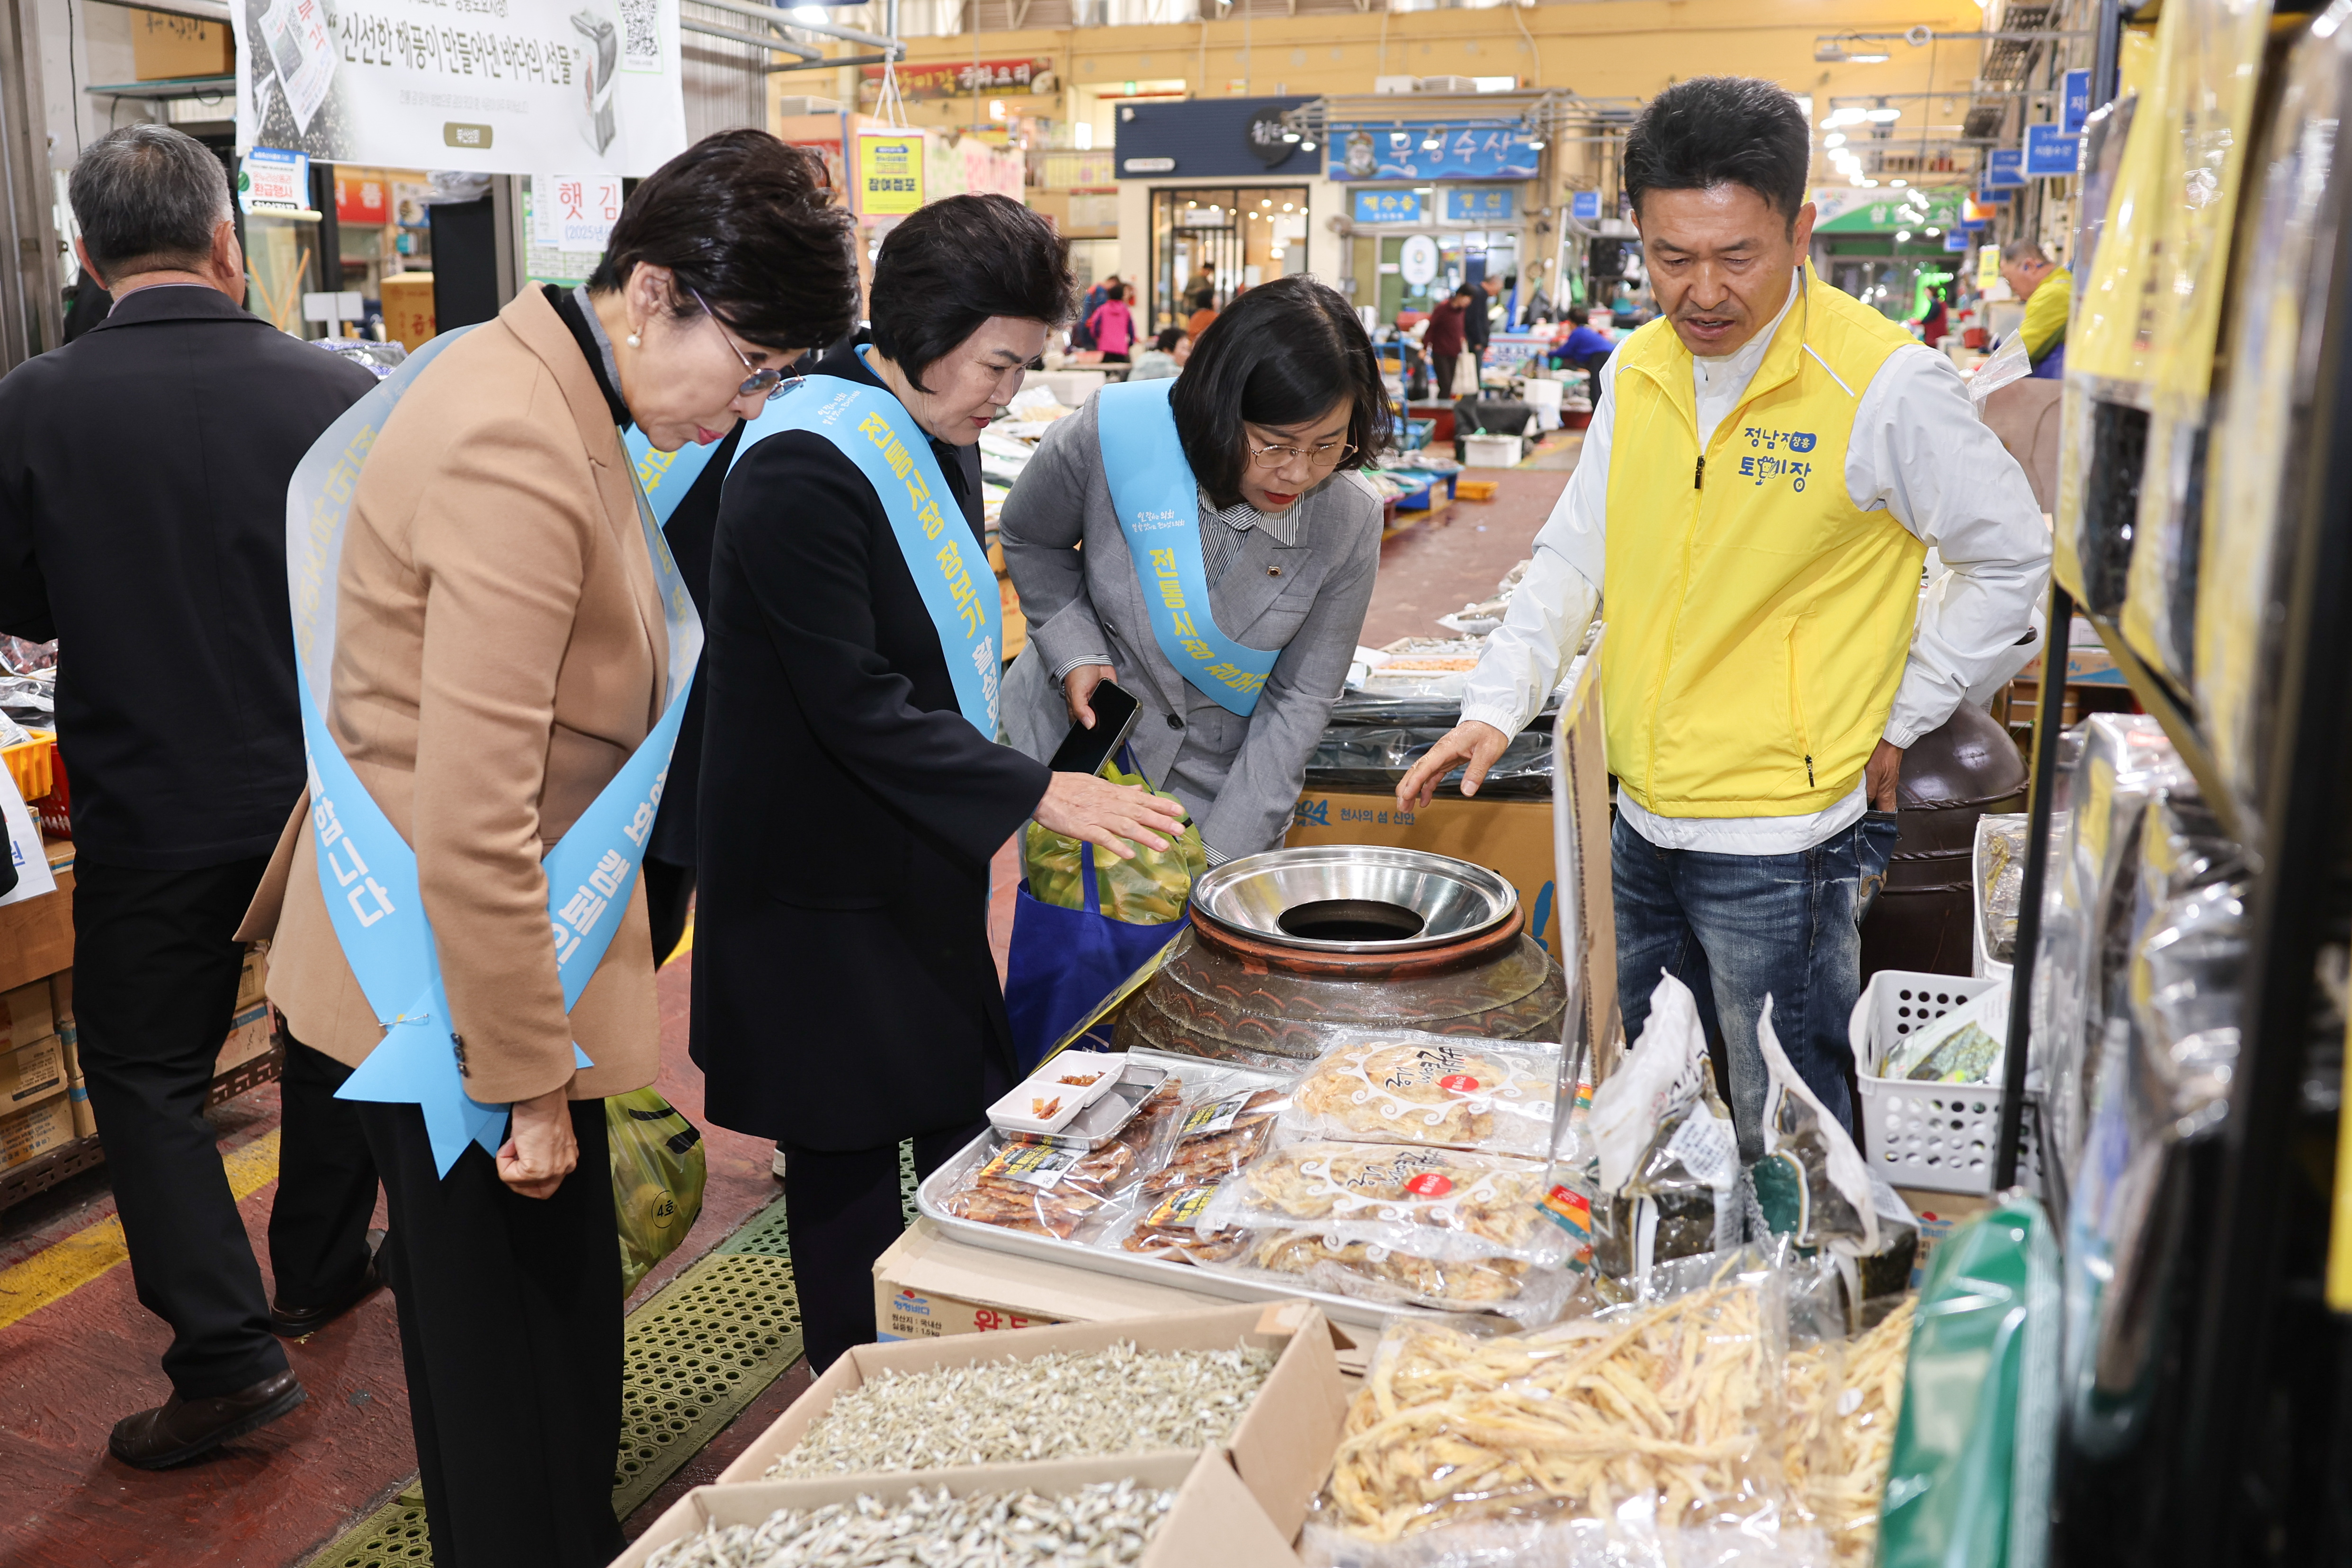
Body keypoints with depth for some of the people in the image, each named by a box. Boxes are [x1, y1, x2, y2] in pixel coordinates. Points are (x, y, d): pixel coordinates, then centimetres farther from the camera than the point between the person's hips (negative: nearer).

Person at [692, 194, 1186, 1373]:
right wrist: (1036, 794, -24)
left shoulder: (935, 437, 6)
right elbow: (856, 704, -24)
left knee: (969, 1129, 17)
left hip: (923, 869, 9)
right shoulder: (802, 470, -22)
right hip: (825, 891, -9)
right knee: (849, 1172, 6)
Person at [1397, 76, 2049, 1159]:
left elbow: (2014, 560, -4)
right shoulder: (1637, 370, 3)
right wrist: (1496, 707, -1)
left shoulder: (1882, 386, -15)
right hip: (1643, 826, 6)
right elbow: (1574, 558, 10)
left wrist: (1895, 726, -5)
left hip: (1778, 843, -6)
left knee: (1784, 1143, 8)